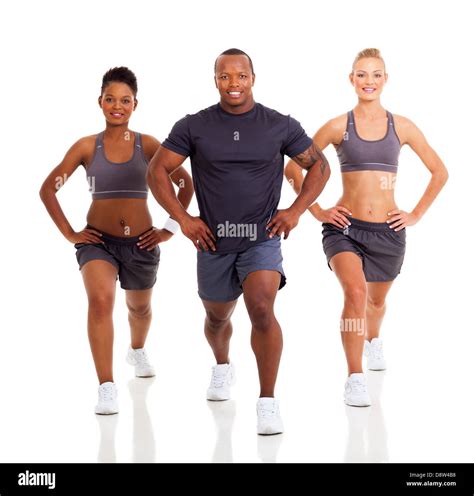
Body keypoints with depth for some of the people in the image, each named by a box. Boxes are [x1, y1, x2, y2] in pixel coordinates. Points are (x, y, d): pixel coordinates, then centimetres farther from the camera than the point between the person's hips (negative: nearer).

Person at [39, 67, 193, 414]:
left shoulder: (148, 145, -4)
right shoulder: (86, 147, -3)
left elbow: (186, 184, 3)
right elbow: (48, 189, 4)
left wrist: (170, 229, 0)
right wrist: (69, 233, -2)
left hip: (141, 243, 2)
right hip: (98, 240, -1)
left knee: (140, 307, 23)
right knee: (100, 299, -28)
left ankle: (137, 351, 59)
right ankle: (107, 389, -25)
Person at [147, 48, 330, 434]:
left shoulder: (280, 126, -5)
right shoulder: (194, 126, -5)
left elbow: (319, 166, 6)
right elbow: (157, 171, -1)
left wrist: (297, 209, -6)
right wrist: (183, 219, -10)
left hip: (262, 239, -2)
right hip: (213, 241, 2)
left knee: (262, 310, -25)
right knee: (217, 318, 21)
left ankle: (268, 403, -13)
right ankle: (223, 366, 54)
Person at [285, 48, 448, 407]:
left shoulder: (402, 127, 2)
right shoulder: (338, 127, -3)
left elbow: (440, 172, 12)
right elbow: (293, 168, 3)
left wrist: (416, 214, 6)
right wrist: (317, 211, -2)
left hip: (388, 231, 3)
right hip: (345, 227, -2)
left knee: (377, 299, 22)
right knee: (355, 291, -27)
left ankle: (373, 340, 58)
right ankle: (355, 379, -17)